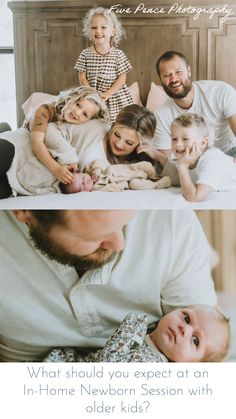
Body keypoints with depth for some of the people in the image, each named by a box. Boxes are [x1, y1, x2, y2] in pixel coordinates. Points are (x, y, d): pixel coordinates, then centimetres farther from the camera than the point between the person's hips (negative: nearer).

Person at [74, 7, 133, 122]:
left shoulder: (118, 54, -3)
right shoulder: (85, 54, 1)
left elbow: (122, 78, -5)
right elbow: (82, 78, 2)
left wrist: (107, 94, -15)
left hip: (116, 98, -1)